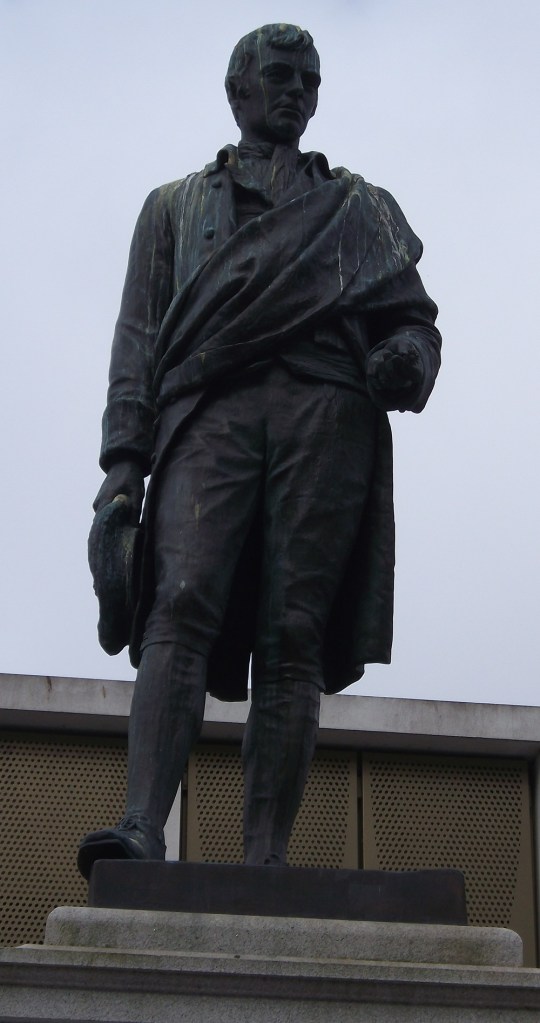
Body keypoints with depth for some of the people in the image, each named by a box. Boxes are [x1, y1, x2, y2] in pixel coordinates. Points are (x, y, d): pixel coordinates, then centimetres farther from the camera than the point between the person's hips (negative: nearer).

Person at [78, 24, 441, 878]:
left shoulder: (360, 209, 29)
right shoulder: (176, 206, 28)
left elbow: (414, 316, 22)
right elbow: (139, 337, 18)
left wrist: (406, 357, -4)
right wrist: (124, 461, 3)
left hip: (328, 413, 1)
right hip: (210, 407, 0)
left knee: (293, 638, -11)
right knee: (182, 605, -22)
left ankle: (265, 858, -16)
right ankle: (142, 830, -34)